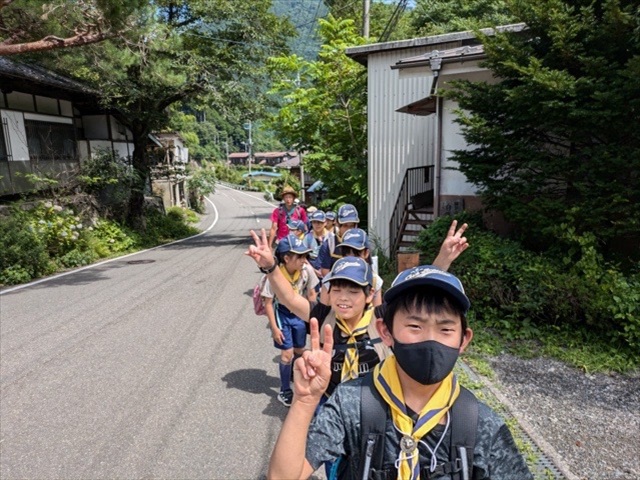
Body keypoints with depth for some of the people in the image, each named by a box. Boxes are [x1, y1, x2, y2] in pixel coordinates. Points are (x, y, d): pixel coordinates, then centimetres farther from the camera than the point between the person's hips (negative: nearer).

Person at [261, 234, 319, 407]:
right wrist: (274, 327, -15)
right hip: (282, 313, -3)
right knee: (287, 353, -2)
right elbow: (268, 303, -17)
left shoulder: (307, 270, -20)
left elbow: (311, 294, -3)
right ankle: (284, 391, 20)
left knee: (299, 350, 18)